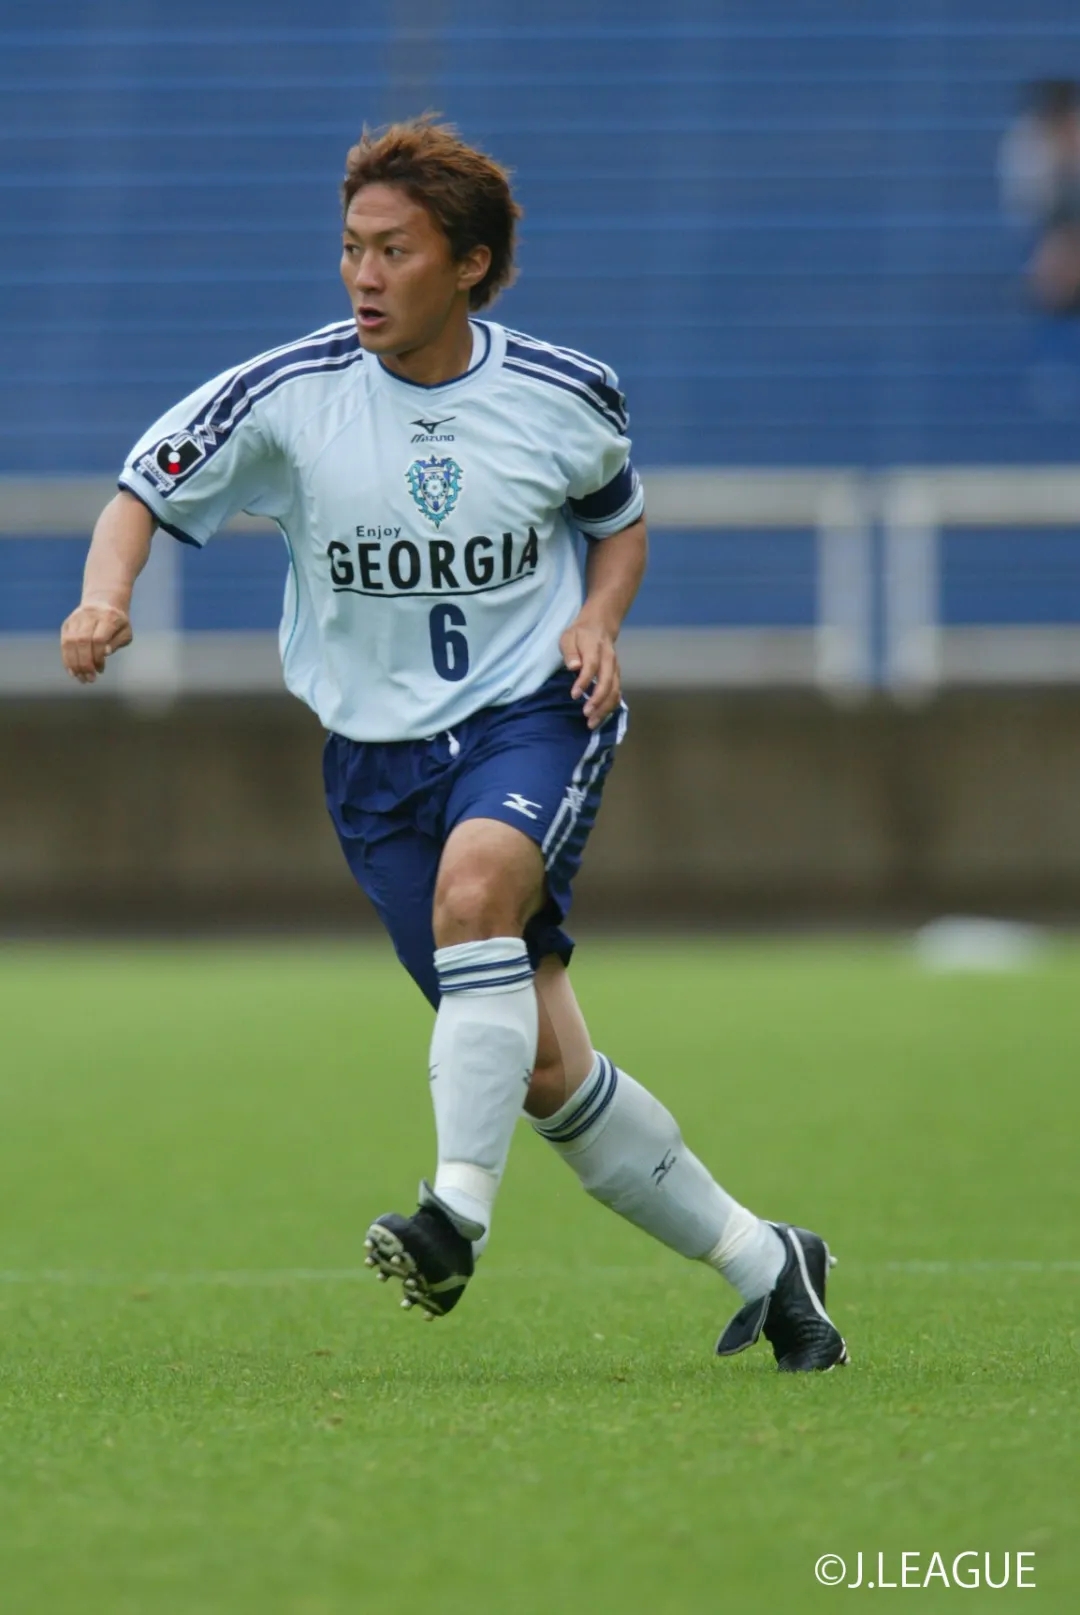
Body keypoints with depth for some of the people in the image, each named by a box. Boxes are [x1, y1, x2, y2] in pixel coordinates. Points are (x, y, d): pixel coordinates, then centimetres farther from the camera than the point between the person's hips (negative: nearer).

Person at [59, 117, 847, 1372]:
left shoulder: (564, 396, -4)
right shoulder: (289, 395, -7)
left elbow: (619, 517, 16)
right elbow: (146, 492, 1)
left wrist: (598, 622, -4)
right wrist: (104, 599, -19)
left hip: (535, 716, -1)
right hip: (379, 752, 1)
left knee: (476, 881, -36)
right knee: (545, 1068, -2)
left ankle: (459, 1209, -37)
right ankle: (761, 1264, 13)